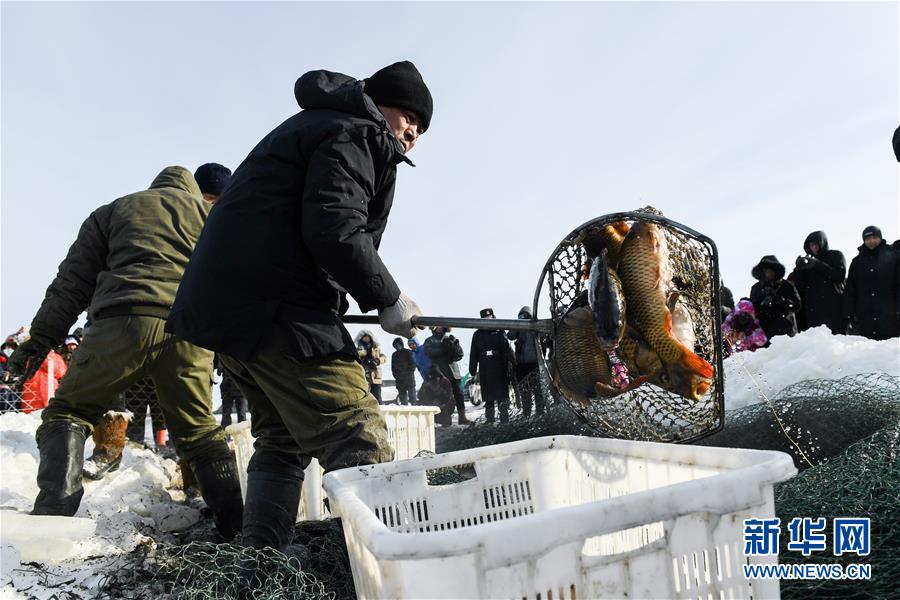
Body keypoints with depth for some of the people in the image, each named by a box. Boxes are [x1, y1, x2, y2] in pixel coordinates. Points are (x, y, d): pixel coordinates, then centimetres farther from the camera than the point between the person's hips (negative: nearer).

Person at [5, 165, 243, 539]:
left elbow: (73, 281, 20)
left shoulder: (112, 211, 27)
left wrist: (40, 340, 20)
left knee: (67, 413, 12)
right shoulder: (207, 212, 28)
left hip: (124, 319, -1)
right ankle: (236, 527, 9)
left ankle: (52, 514, -6)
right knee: (199, 432, 13)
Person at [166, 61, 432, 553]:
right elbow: (335, 231, -19)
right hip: (274, 309, -11)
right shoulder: (356, 133, -2)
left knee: (282, 437, 17)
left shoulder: (313, 126, 30)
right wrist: (387, 300, -10)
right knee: (357, 438, -14)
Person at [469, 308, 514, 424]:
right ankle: (489, 420, 9)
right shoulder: (477, 335, 9)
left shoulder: (499, 333, 5)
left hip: (500, 370, -1)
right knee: (488, 398, 5)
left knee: (502, 396, 1)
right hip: (485, 372, 1)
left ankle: (504, 419, 7)